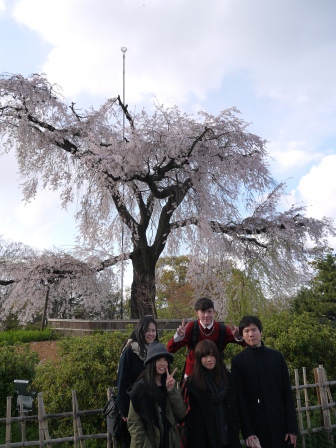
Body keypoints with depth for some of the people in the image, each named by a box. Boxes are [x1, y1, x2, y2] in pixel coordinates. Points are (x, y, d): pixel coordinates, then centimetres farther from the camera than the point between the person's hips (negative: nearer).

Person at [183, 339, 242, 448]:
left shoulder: (227, 377, 4)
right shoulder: (192, 382, -8)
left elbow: (234, 410, 6)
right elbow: (192, 415, -7)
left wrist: (235, 438, 2)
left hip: (227, 436, 3)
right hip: (203, 438, -3)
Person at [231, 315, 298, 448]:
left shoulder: (276, 356, 2)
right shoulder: (238, 361, -4)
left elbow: (287, 392, 2)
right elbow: (239, 398, -5)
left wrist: (292, 427, -2)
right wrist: (247, 431, -9)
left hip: (279, 422, 2)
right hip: (255, 426, -2)